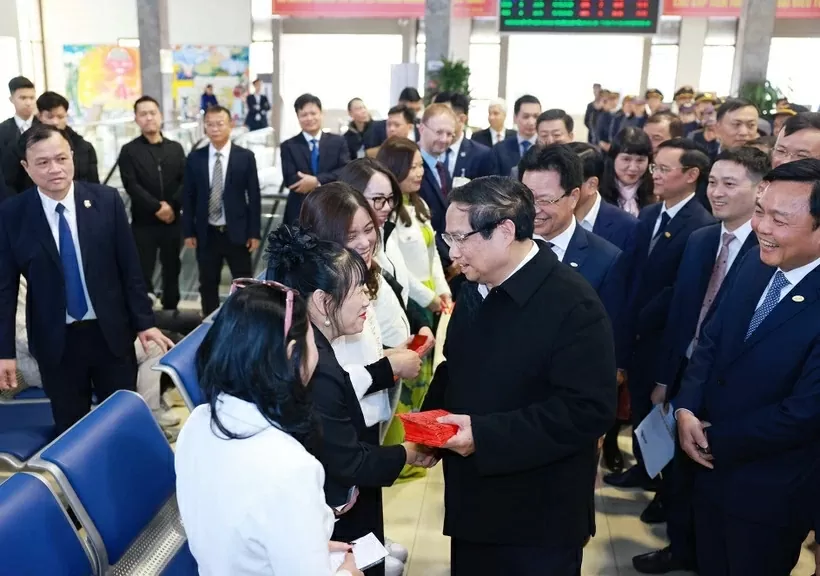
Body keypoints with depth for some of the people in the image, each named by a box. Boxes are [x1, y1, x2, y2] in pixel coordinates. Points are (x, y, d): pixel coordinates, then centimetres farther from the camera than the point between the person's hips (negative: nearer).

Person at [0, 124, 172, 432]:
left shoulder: (107, 200, -5)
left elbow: (130, 266, -1)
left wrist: (144, 322, -2)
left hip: (111, 333, 0)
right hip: (55, 341, 0)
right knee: (70, 429, 13)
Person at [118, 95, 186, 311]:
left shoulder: (175, 148, 8)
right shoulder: (129, 151, -1)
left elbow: (186, 182, 0)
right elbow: (131, 186, -10)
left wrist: (172, 206, -13)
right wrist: (157, 207, -16)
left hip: (172, 221, 3)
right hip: (143, 223, -3)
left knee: (172, 271, 12)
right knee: (143, 273, 0)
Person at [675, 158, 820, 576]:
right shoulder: (756, 264, -4)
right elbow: (711, 339, 4)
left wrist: (715, 440, -15)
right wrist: (686, 410, -11)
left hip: (770, 490, -6)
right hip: (710, 464, 6)